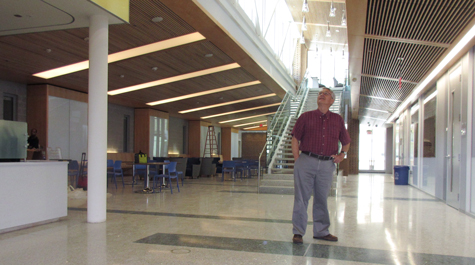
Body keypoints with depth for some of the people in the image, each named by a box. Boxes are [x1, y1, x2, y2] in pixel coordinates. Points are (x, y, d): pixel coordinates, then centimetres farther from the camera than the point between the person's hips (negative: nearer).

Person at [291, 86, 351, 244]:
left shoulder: (337, 120, 13)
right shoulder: (306, 117, 7)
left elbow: (346, 141, 23)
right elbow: (295, 139, 5)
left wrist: (342, 154, 5)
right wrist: (297, 160, -4)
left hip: (327, 165, 2)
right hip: (306, 162, -2)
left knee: (322, 199, 11)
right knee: (301, 198, -1)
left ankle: (321, 231, 23)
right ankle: (298, 232, 6)